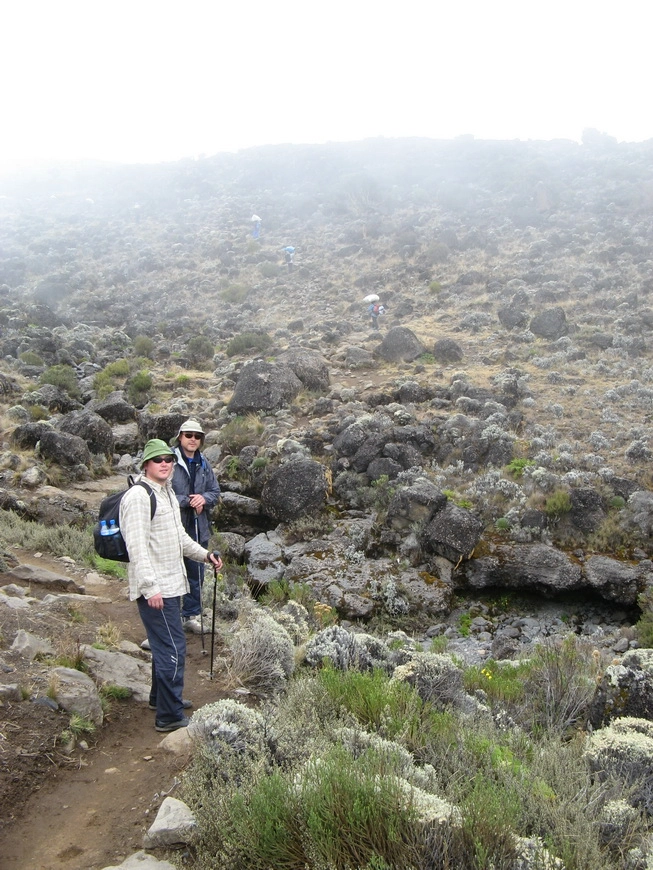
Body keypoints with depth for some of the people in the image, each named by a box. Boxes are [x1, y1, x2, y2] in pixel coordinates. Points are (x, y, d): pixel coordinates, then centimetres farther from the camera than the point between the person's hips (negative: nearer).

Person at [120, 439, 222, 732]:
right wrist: (150, 587, -27)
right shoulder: (139, 496, -16)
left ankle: (160, 696, 38)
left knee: (165, 645, 22)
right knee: (173, 649, -7)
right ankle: (170, 716, 2)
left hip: (171, 584, 10)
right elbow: (137, 545, -23)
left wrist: (204, 554, 19)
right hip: (154, 589, -10)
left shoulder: (167, 492, 15)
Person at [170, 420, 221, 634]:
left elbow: (215, 492, 13)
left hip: (198, 528, 6)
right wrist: (187, 501, -17)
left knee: (196, 574, 14)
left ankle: (191, 615, 28)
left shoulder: (203, 464, 10)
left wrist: (204, 498, -8)